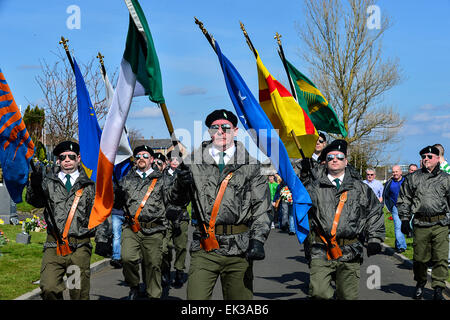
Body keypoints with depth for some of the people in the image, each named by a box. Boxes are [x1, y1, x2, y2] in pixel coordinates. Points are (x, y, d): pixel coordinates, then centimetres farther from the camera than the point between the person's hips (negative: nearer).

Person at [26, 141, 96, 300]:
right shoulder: (49, 181, 13)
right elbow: (35, 201, -2)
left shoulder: (88, 186, 12)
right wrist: (34, 186, -23)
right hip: (53, 245, 1)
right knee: (48, 289, -14)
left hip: (80, 246, 0)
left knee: (79, 293, -1)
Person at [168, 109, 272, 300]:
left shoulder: (251, 165, 6)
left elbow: (262, 207, 4)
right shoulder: (194, 163, 8)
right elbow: (177, 202, 9)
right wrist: (180, 185, -13)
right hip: (204, 250, 0)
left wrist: (257, 240, -10)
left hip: (239, 250, 0)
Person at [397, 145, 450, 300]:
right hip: (420, 224, 0)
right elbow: (404, 200, 13)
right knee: (419, 258, 5)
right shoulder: (413, 178, 10)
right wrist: (404, 219, 5)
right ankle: (420, 284, 27)